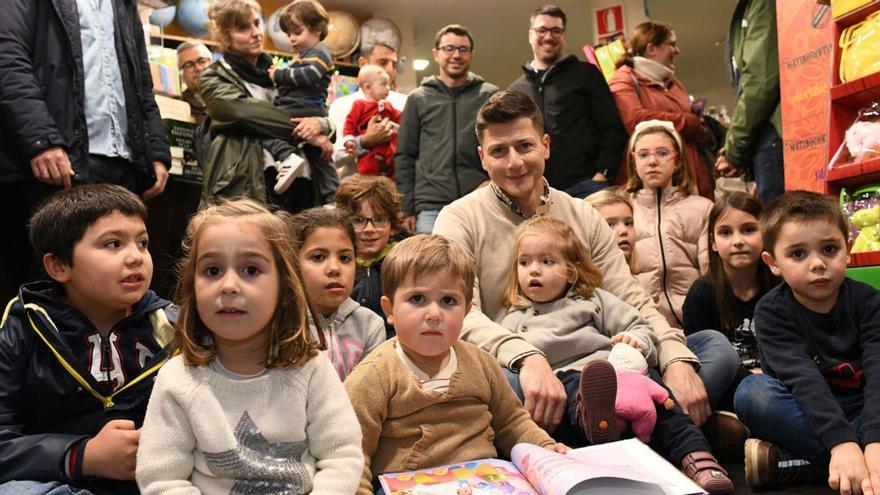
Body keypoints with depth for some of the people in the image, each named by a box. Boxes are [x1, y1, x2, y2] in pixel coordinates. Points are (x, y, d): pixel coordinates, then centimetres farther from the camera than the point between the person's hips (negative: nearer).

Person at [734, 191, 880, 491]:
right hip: (803, 412, -2)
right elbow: (802, 378, -26)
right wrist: (842, 442, -41)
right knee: (752, 392, -32)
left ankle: (793, 463, -31)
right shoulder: (772, 311, -13)